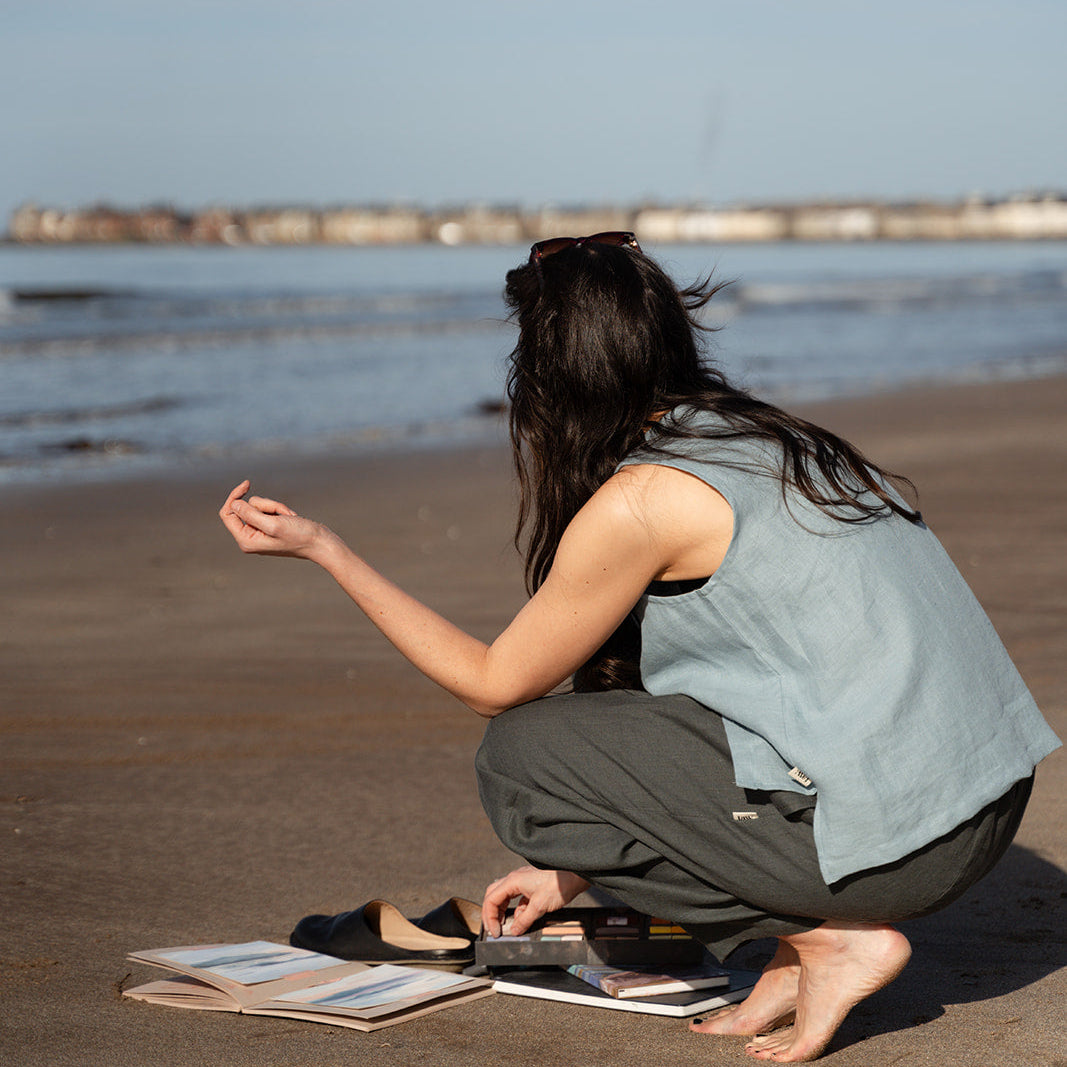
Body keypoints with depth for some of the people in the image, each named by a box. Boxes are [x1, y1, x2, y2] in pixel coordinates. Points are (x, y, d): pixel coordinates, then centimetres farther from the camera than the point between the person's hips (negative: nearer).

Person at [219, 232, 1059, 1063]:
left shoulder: (638, 502, -12)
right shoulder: (761, 437, 14)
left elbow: (496, 684, 3)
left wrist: (322, 547, 6)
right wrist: (580, 867, 27)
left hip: (892, 838, -9)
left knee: (519, 755, 1)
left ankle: (831, 939, 0)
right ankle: (801, 938, 10)